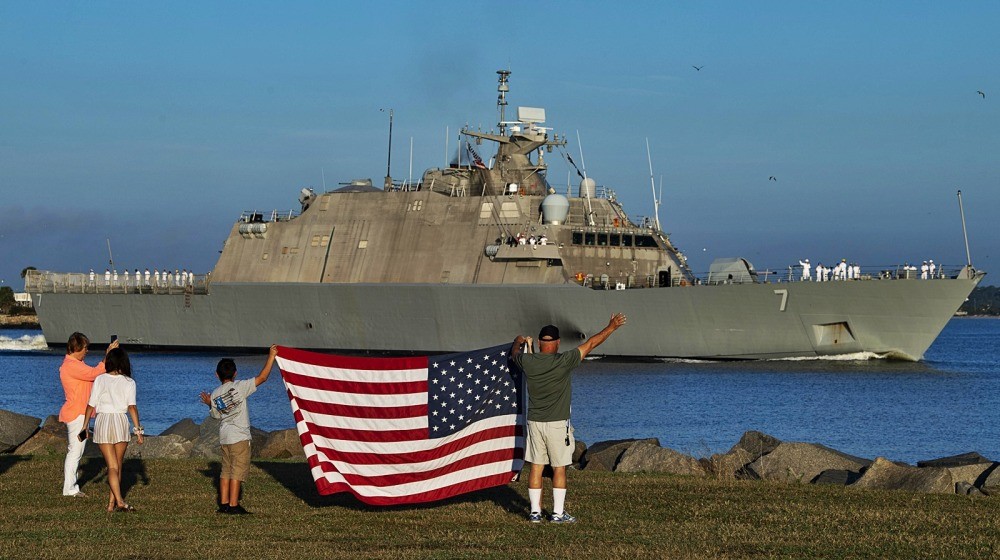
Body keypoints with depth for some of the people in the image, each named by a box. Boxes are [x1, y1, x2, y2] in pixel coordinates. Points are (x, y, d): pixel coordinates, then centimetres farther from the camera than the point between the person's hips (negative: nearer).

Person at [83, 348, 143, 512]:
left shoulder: (100, 380, 1)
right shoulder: (129, 382, -1)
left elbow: (91, 405, 1)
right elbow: (132, 407, -8)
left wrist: (85, 426, 10)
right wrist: (138, 429, -5)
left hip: (102, 421, 0)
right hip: (121, 421, 0)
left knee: (112, 466, -3)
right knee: (118, 465, 14)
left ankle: (118, 501, -19)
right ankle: (112, 502, 14)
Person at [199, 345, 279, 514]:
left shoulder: (215, 395, 7)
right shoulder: (239, 387, -10)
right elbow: (262, 378, -14)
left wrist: (209, 403, 32)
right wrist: (271, 356, -8)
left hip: (224, 437, 6)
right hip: (239, 436, -6)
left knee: (226, 469, 13)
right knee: (238, 470, -4)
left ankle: (224, 503, 12)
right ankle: (233, 505, -7)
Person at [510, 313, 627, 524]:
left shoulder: (528, 362, -3)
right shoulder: (564, 361, -12)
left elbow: (515, 353, 22)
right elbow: (590, 344, -3)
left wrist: (519, 342, 45)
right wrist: (611, 327, 8)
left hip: (534, 422, 4)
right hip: (557, 424, -4)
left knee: (536, 467, 7)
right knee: (559, 468, 3)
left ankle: (535, 512, 8)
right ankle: (558, 513, 4)